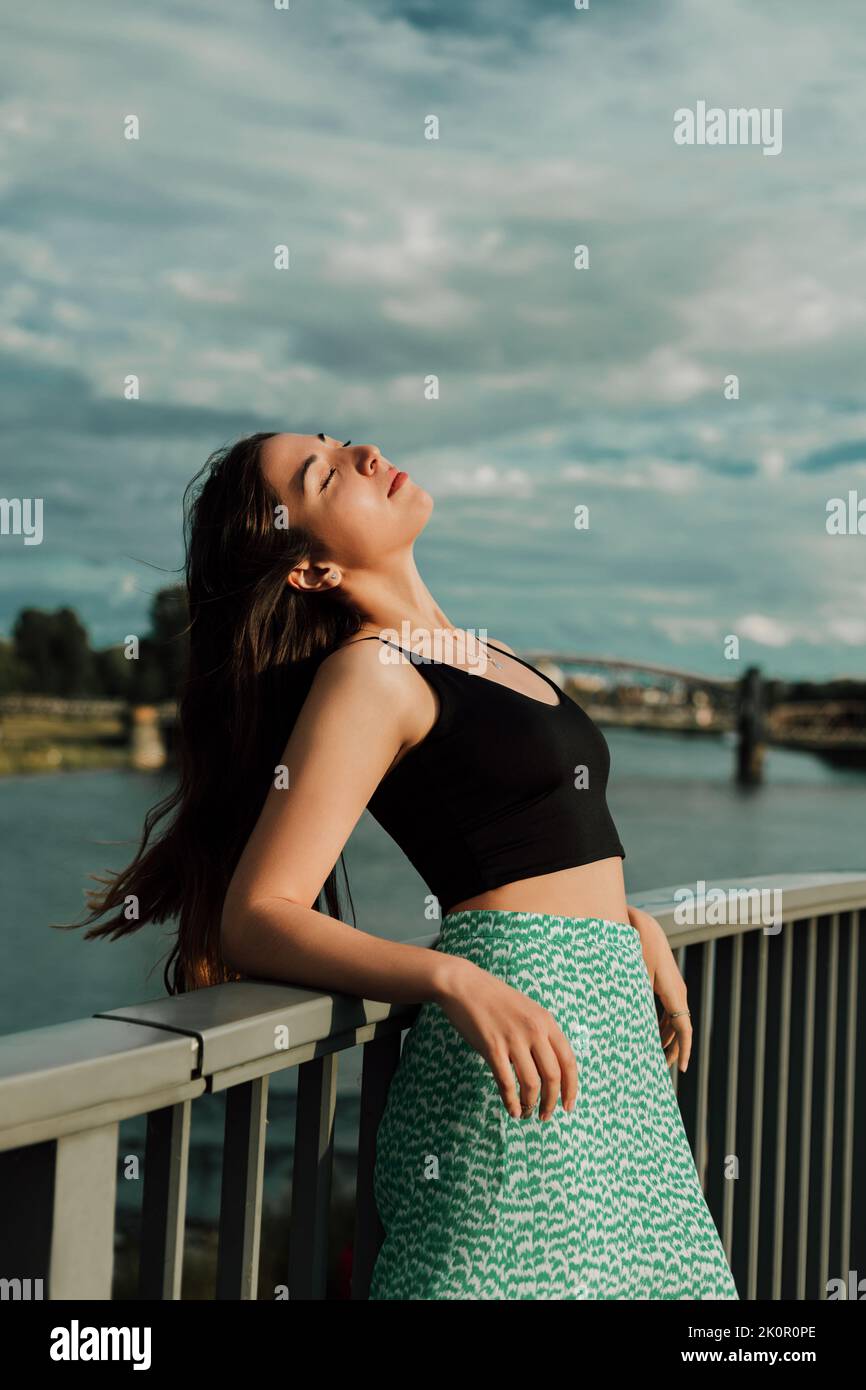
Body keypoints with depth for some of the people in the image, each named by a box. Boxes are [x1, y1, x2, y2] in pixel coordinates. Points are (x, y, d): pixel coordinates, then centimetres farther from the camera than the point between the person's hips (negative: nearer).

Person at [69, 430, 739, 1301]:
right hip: (522, 1026, -8)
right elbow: (254, 918, -17)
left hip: (614, 1023, 8)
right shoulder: (365, 674, -10)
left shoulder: (470, 653, 15)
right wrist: (455, 981, -29)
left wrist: (632, 921, 12)